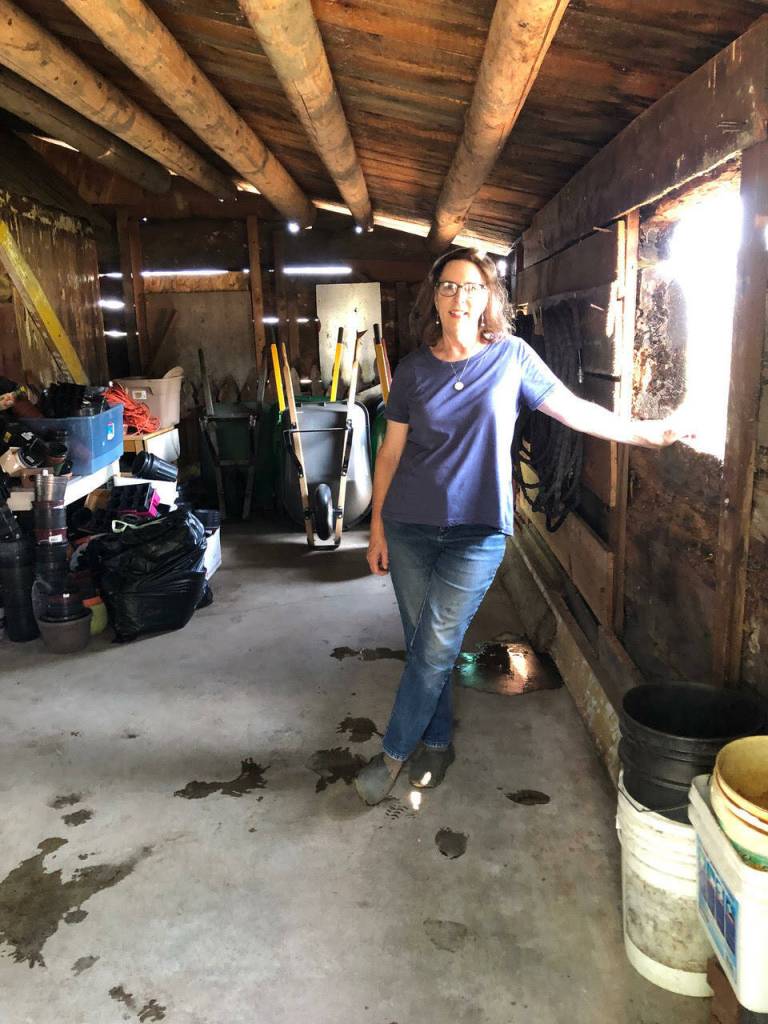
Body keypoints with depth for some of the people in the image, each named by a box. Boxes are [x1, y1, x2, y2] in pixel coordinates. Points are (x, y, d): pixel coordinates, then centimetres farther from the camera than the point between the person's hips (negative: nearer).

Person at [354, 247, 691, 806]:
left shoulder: (511, 356, 0)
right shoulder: (413, 368, 4)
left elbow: (574, 409, 7)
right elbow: (391, 451, 7)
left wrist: (648, 431, 5)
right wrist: (377, 527, 6)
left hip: (478, 529, -2)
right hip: (410, 526, 2)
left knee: (435, 647, -6)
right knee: (425, 643, 9)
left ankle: (394, 752, 12)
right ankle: (436, 742, 29)